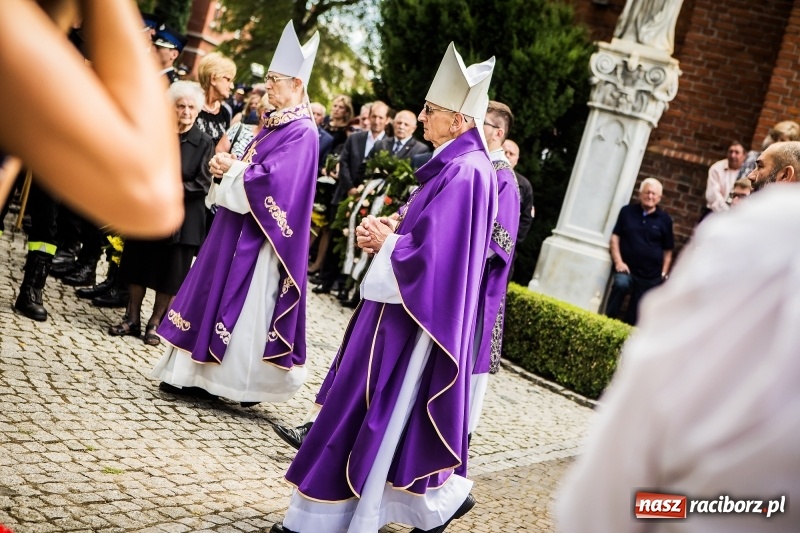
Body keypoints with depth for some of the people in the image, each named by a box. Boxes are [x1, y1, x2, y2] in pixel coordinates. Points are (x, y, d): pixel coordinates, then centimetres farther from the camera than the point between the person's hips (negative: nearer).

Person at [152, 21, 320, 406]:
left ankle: (246, 384, 7)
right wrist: (229, 166, -3)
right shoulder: (273, 124, 14)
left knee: (247, 303, -4)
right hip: (238, 222, 10)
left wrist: (231, 168, -11)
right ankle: (200, 375, 18)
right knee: (216, 293, 11)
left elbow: (269, 180, -24)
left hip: (258, 232, -10)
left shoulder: (302, 132, -15)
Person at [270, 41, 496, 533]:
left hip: (412, 311, -10)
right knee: (396, 413, 17)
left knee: (363, 409, -2)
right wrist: (392, 232, 3)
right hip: (408, 303, 10)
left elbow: (433, 253, -25)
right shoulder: (458, 164, 11)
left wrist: (385, 241, -10)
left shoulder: (463, 173, -21)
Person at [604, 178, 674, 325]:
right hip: (627, 268, -1)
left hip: (651, 275, 1)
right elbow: (615, 237, 3)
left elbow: (668, 250, 9)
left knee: (634, 316, 1)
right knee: (621, 284, -32)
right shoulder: (627, 211, 5)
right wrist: (618, 262, -8)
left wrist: (664, 273, 1)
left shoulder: (665, 220, 5)